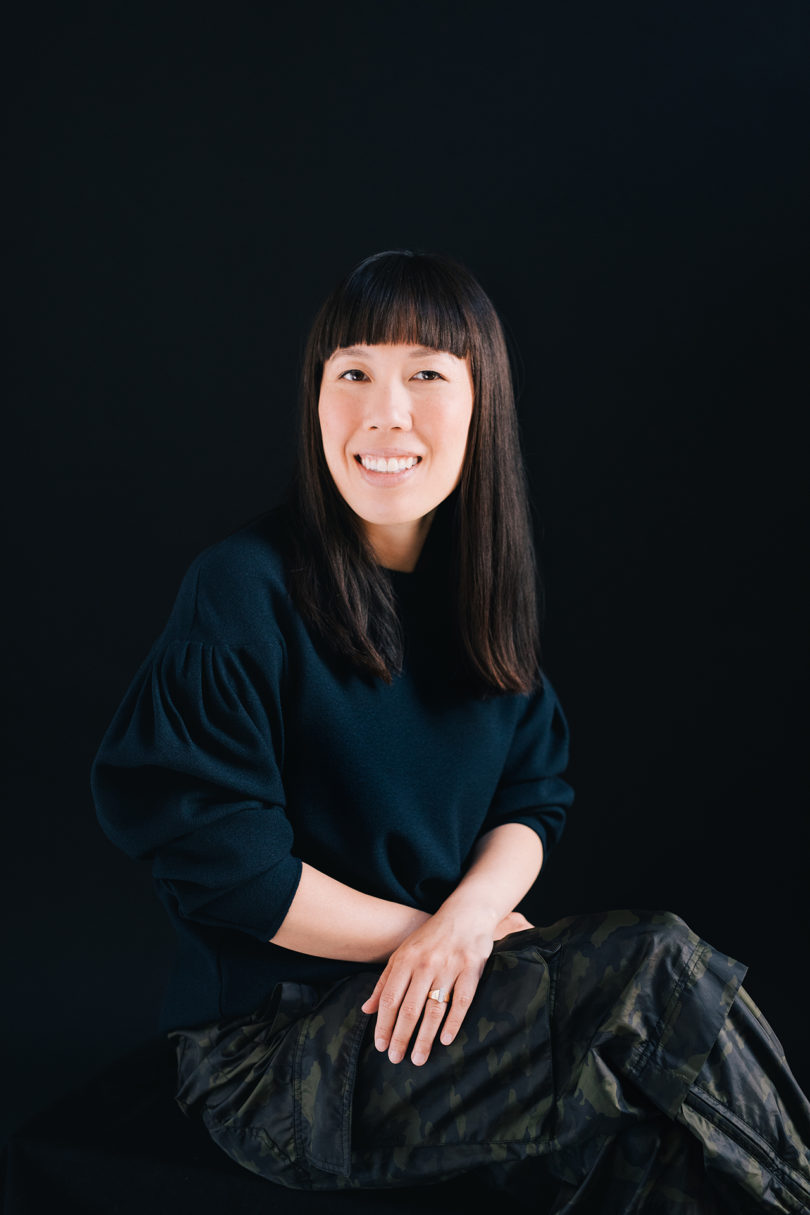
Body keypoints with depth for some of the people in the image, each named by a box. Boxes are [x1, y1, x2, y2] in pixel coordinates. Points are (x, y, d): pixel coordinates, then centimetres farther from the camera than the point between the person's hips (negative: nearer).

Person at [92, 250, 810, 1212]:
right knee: (656, 966, -19)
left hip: (446, 985, 6)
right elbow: (219, 861, -18)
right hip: (269, 1042, -5)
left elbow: (534, 798, 5)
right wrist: (423, 933, -13)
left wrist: (468, 917, -16)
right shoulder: (244, 591, -16)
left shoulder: (482, 595, 4)